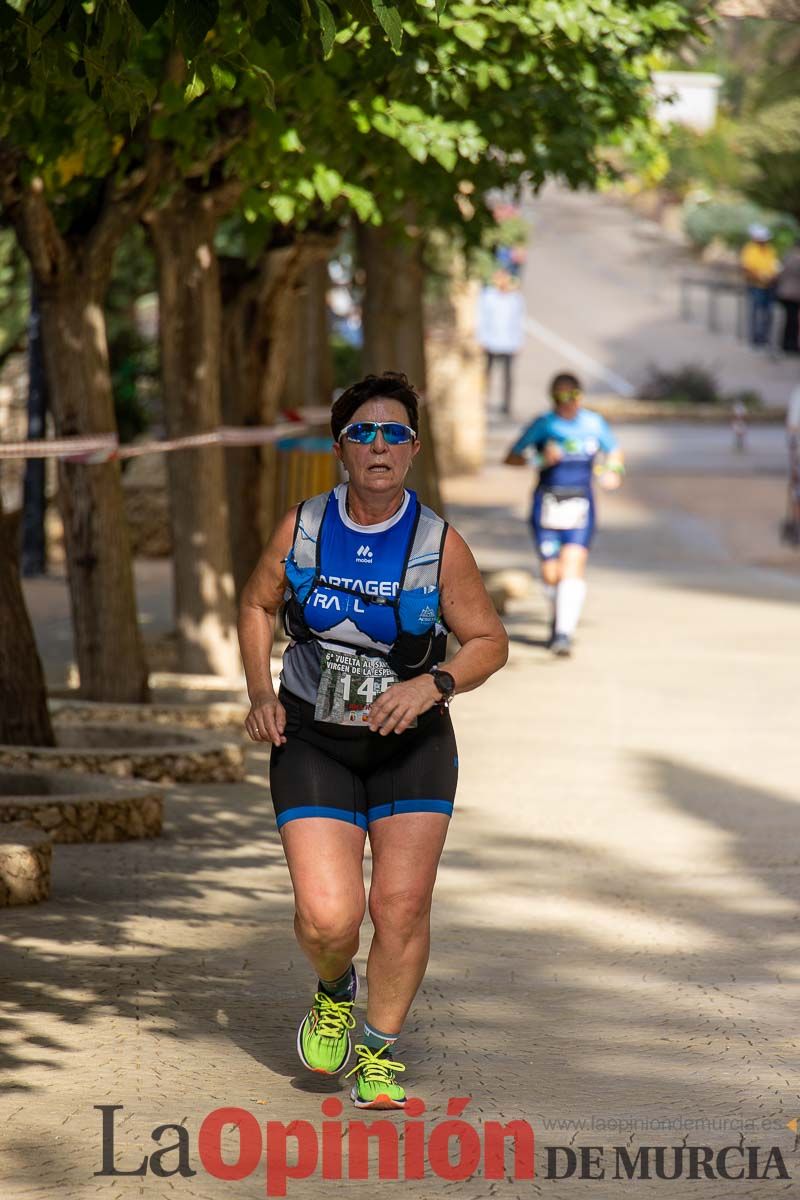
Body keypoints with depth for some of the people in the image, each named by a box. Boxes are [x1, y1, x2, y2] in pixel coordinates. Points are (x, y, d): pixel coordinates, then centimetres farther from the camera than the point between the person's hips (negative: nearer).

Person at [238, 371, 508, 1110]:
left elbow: (489, 642, -2)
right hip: (313, 743, 0)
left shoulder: (439, 545, -10)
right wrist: (261, 693, 0)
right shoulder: (302, 528, -5)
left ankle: (380, 1050, 17)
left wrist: (432, 685, -20)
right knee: (329, 918, -13)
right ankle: (335, 992, 24)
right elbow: (258, 604, 13)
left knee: (403, 906, -7)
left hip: (411, 745, 0)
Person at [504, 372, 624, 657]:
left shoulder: (594, 423, 6)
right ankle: (559, 617, 32)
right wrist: (540, 460, -18)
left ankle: (564, 633, -22)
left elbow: (614, 451, 21)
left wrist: (613, 470, 0)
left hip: (580, 504, 0)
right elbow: (511, 458, -1)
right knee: (550, 573, 1)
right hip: (547, 503, 0)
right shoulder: (543, 425, -1)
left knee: (573, 566, -17)